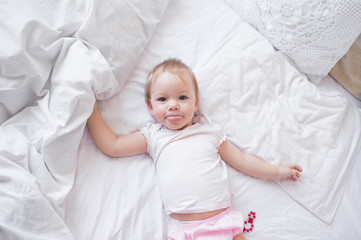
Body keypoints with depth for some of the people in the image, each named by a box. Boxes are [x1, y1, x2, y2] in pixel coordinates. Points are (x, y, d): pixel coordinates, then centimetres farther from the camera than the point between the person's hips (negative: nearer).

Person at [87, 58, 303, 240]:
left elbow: (241, 160, 20)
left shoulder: (209, 130, 14)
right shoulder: (153, 136, 10)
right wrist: (91, 105, 8)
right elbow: (112, 145, 8)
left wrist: (277, 171, 19)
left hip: (223, 219, 2)